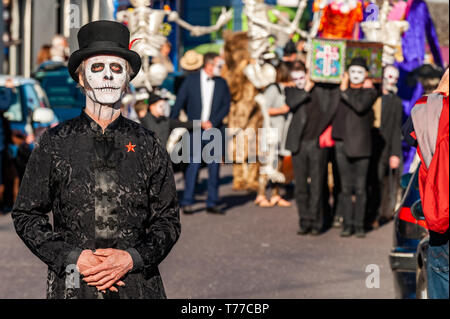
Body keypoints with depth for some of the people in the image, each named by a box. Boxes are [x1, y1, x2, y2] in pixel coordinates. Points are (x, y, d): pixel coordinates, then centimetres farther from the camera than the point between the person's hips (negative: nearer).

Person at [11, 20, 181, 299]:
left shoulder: (147, 145, 6)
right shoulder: (55, 143, 4)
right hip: (71, 284, -1)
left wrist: (132, 258, -9)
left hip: (138, 285, 1)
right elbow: (26, 215, 4)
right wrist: (73, 258, -9)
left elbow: (168, 221, 7)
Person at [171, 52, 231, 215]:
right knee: (193, 165, -6)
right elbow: (179, 103, 4)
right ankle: (187, 202, 1)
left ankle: (212, 203, 10)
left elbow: (226, 106, 3)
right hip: (195, 130, -2)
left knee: (214, 167, 3)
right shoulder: (191, 80, 2)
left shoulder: (222, 83, 7)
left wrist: (212, 122, -9)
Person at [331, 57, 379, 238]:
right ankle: (347, 224, 9)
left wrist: (345, 91, -11)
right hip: (342, 143, 3)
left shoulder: (370, 91, 1)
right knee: (346, 187, 4)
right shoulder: (341, 89, 13)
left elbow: (360, 106, -19)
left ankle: (359, 225, 4)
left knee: (360, 188, -3)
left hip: (360, 146, -3)